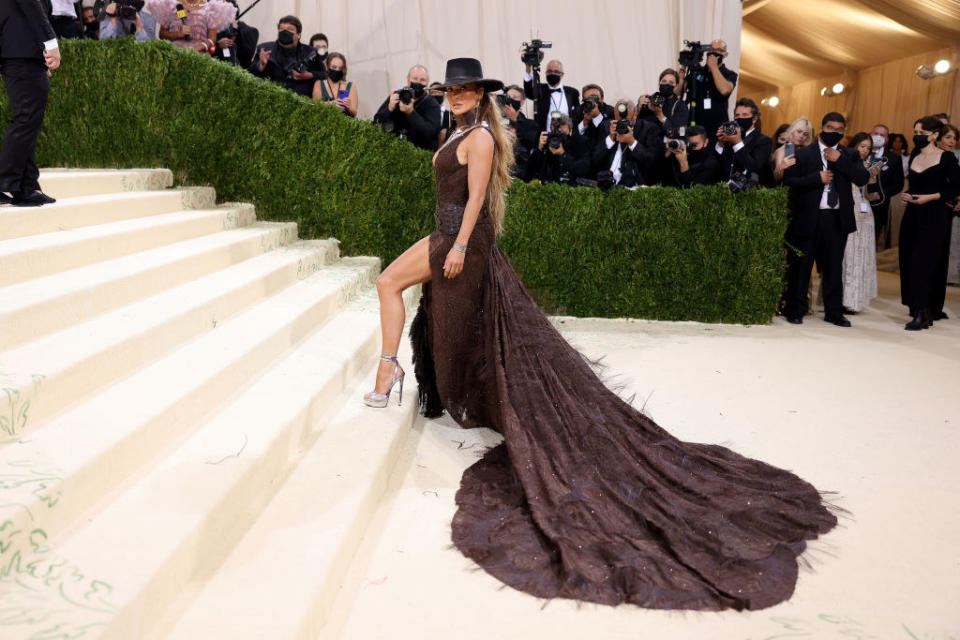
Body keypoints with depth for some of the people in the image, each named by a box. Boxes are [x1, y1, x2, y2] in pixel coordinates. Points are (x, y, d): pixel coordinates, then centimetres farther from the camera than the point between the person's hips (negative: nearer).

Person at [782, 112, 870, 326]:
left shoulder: (850, 155, 10)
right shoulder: (803, 154, 4)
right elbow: (789, 181, -6)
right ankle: (795, 310, 13)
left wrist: (840, 160, -10)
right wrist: (818, 178, -14)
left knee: (833, 267, 9)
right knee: (800, 265, 3)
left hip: (837, 220, 2)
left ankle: (834, 312, 18)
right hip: (809, 218, -2)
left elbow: (863, 178, -5)